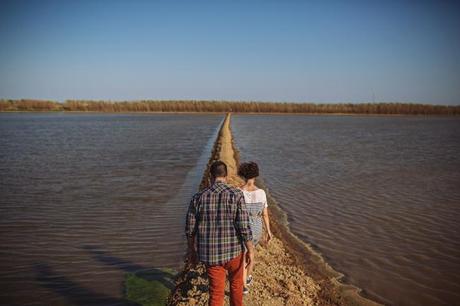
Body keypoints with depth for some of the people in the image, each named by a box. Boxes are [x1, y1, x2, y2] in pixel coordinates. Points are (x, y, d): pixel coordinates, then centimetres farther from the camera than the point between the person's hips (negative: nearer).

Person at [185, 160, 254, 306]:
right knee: (236, 282, 27)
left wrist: (192, 250, 13)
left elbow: (190, 229, -1)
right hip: (233, 250, -1)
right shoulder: (236, 194, -15)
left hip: (211, 253, 1)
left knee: (216, 292, 13)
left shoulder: (198, 198, -8)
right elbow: (244, 226, -17)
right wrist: (250, 250, -6)